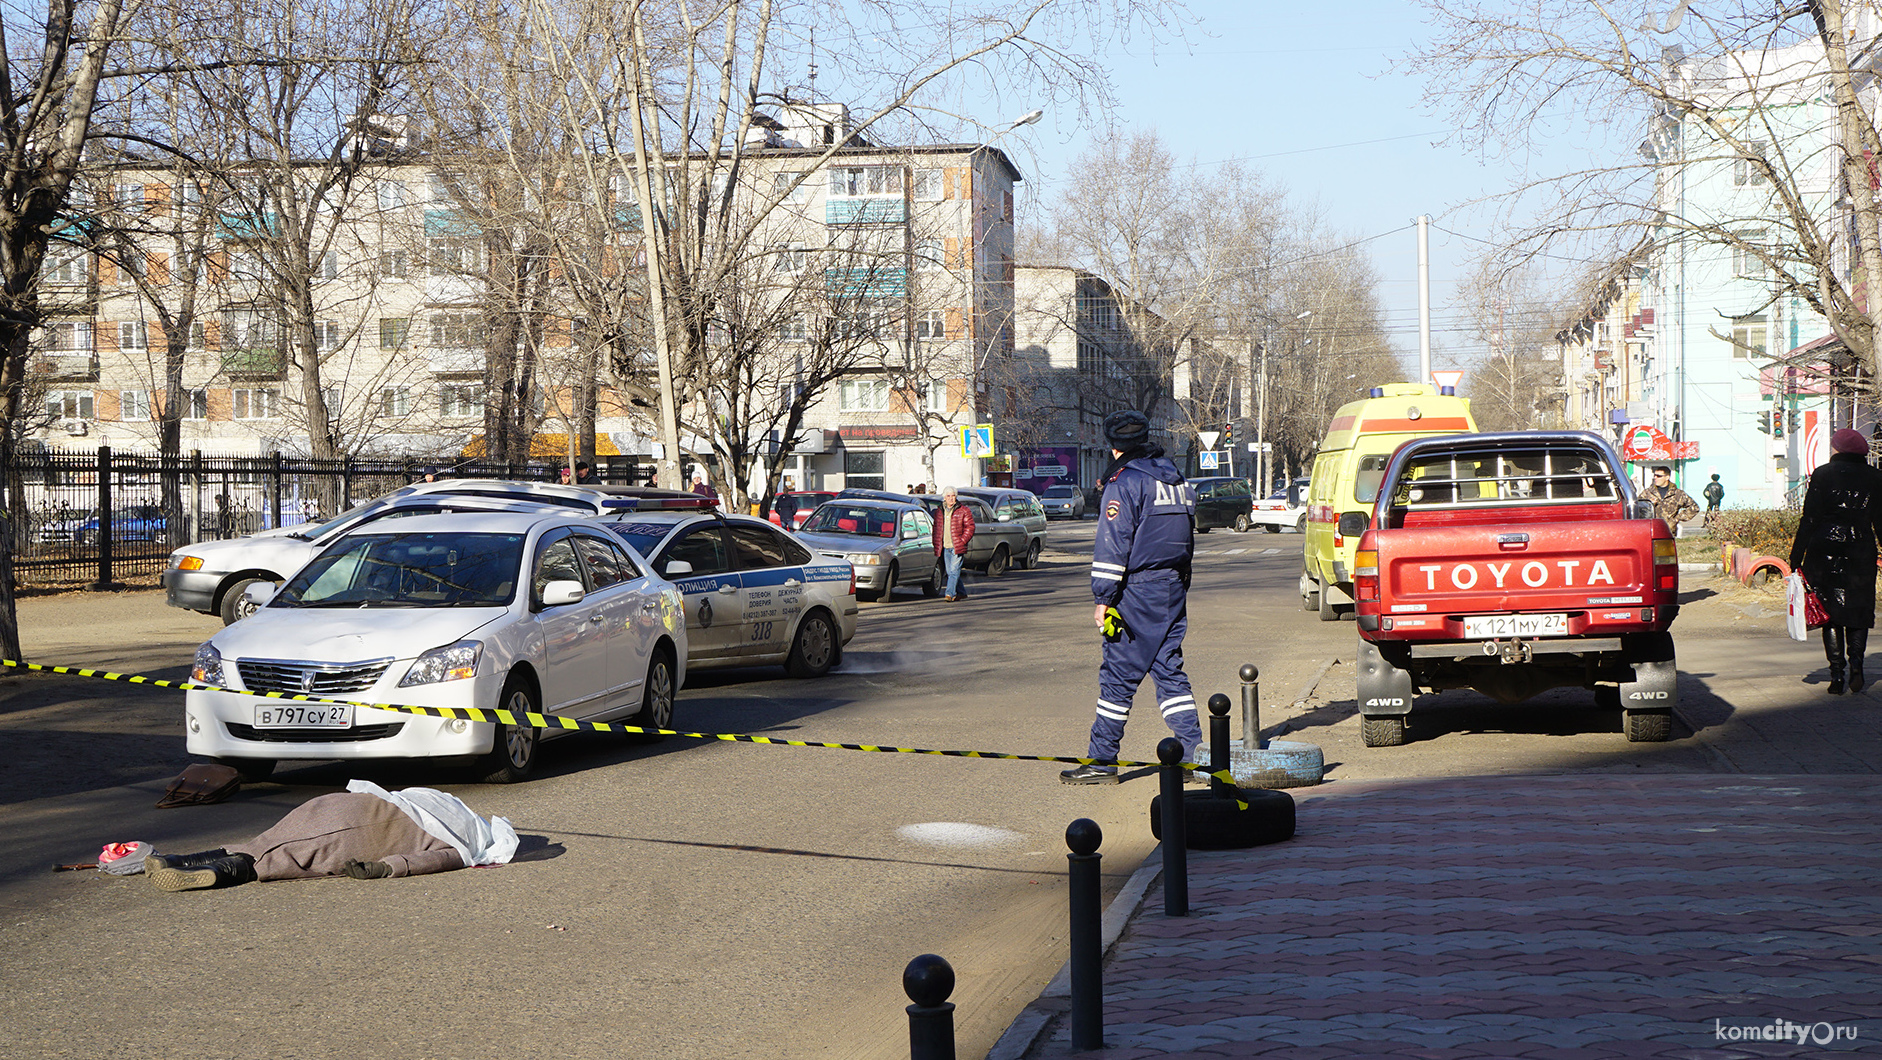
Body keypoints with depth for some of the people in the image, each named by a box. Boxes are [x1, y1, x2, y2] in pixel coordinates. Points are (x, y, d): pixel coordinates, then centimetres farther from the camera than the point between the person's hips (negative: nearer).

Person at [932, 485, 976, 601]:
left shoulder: (964, 511, -1)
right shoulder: (939, 512, 14)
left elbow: (970, 527, -2)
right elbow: (936, 529, 19)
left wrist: (962, 541, -12)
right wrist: (936, 544, 9)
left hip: (958, 548, -5)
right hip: (945, 547, 5)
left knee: (954, 570, -12)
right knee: (949, 572, 9)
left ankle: (950, 594, -15)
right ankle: (961, 593, 21)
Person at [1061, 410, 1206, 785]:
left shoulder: (1124, 482, -10)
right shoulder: (1176, 479, 14)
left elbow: (1113, 545, -15)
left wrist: (1103, 598, -12)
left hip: (1138, 591, -7)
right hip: (1174, 587, 7)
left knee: (1118, 673, -2)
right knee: (1170, 670, 10)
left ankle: (1102, 760, 1)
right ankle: (1193, 756, 5)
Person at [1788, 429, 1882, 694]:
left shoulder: (1822, 475, -1)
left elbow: (1809, 520, -3)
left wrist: (1796, 558, -1)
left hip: (1825, 550, -1)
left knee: (1831, 613, 5)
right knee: (1858, 612, 11)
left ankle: (1836, 674, -1)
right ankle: (1856, 662, -10)